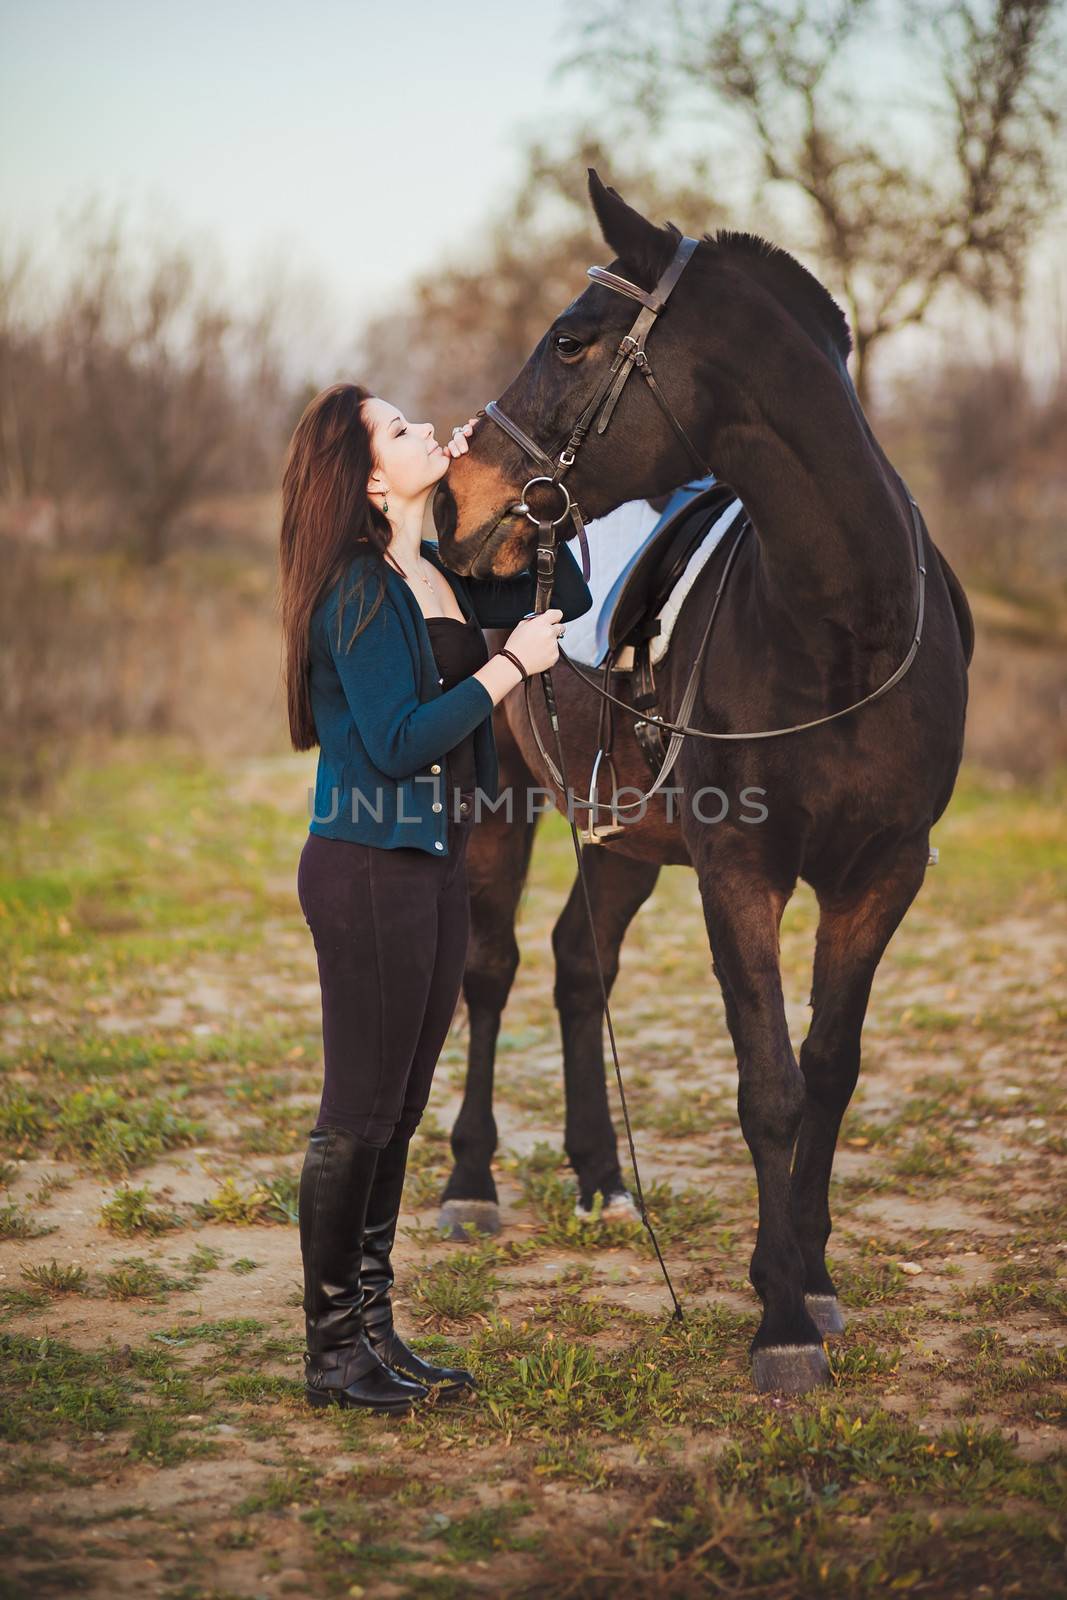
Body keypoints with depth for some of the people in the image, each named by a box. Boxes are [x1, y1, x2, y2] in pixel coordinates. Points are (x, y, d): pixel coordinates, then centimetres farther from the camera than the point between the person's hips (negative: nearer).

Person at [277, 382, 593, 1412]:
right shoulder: (360, 592, -14)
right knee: (358, 1115, -1)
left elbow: (565, 599, 20)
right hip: (369, 868, -9)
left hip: (432, 864, 9)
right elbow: (399, 741, -20)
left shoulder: (437, 576, 11)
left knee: (394, 1115, 13)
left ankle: (374, 1330, 22)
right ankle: (332, 1350, 9)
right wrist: (510, 663, -15)